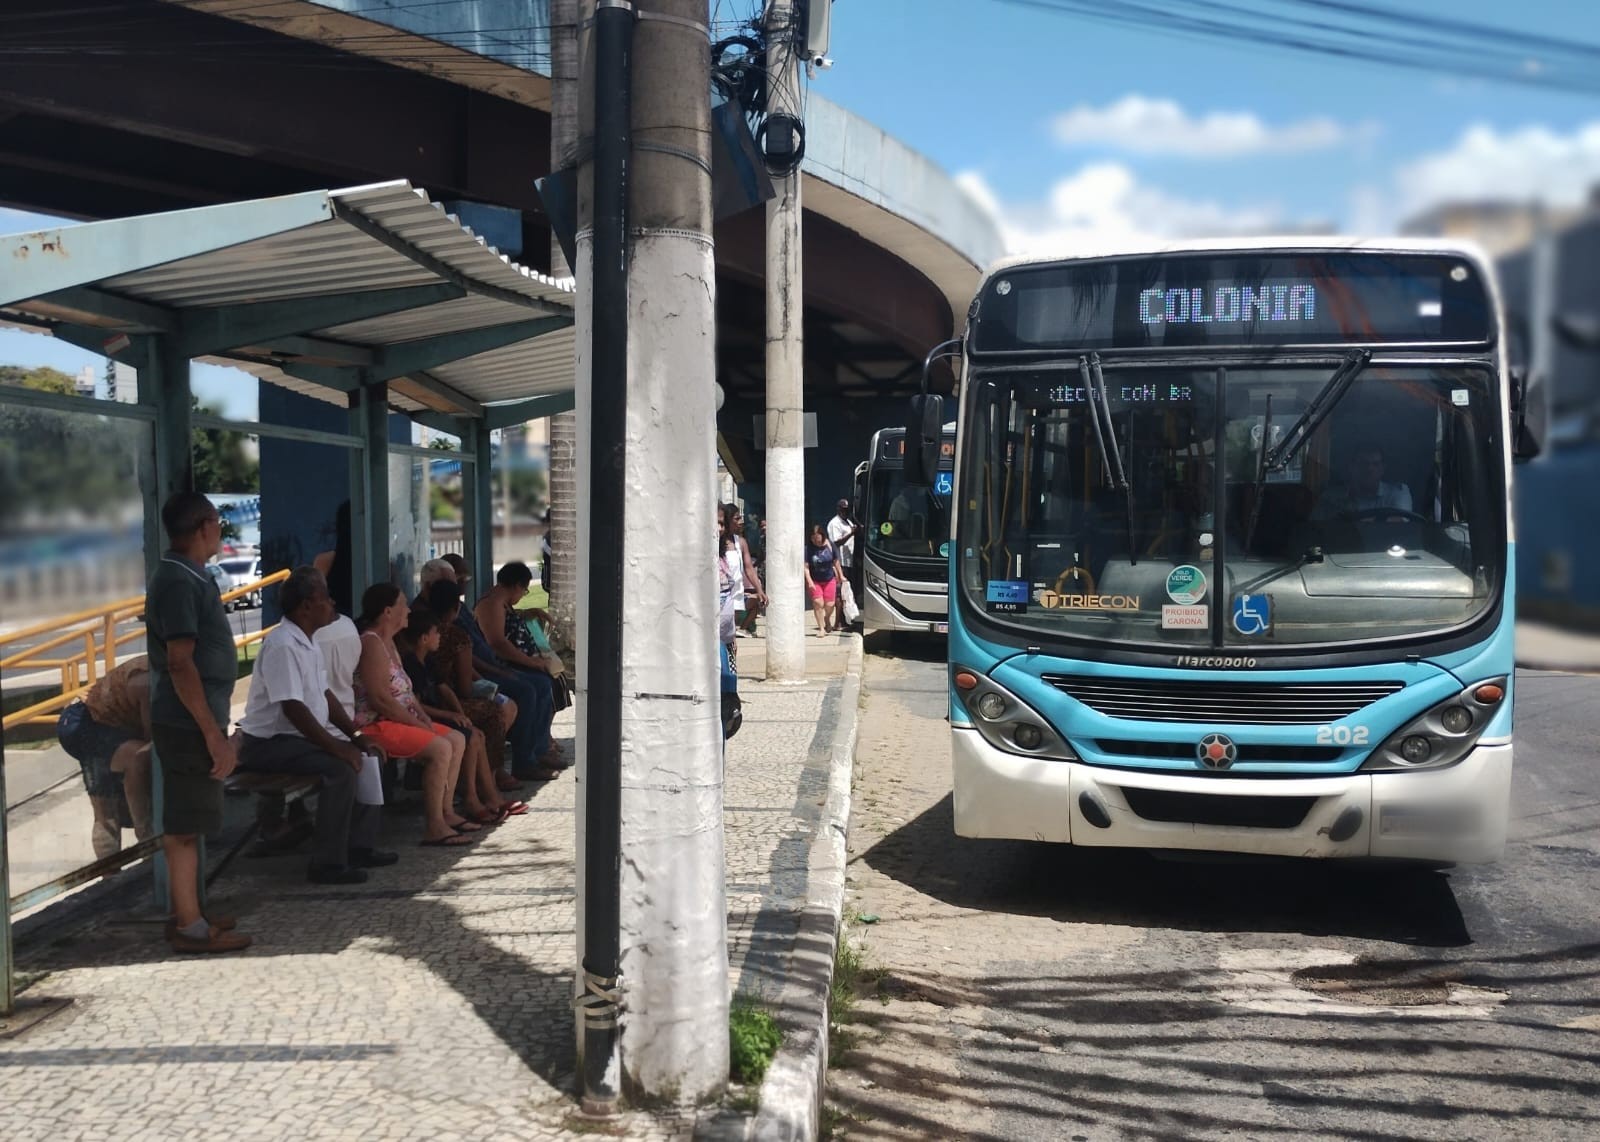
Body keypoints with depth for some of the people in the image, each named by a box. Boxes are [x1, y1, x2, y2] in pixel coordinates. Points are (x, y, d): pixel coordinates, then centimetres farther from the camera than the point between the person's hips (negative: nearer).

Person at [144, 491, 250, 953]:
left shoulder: (187, 577, 14)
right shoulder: (179, 581, -17)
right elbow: (180, 663, -22)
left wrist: (213, 727, 23)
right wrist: (213, 733, -22)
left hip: (191, 720, 10)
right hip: (188, 723, -10)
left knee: (186, 822, 15)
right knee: (184, 825, -4)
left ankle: (187, 914, 24)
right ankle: (189, 927, 2)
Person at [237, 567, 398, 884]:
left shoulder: (306, 642, 11)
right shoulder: (283, 645, -22)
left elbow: (325, 695, 15)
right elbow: (293, 709, -28)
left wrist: (356, 736, 6)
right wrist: (336, 747, -26)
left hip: (301, 735, 11)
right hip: (268, 743, -11)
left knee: (367, 755, 7)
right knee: (341, 768, -28)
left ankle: (360, 846, 10)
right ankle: (328, 864, -21)